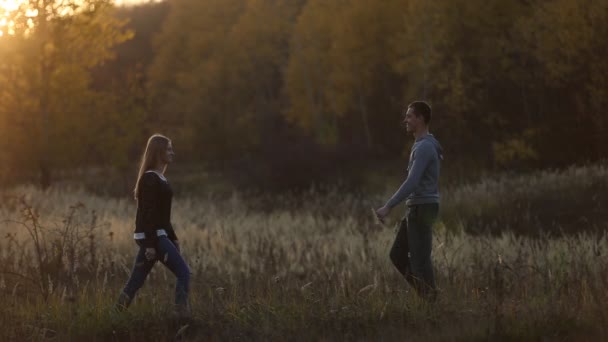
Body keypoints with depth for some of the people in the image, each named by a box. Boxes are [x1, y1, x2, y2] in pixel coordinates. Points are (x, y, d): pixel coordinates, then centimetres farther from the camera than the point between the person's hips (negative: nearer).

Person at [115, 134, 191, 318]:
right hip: (152, 236, -10)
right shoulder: (150, 179, -13)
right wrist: (150, 244, -23)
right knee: (183, 272, -8)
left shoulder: (159, 178, 17)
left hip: (158, 235, 10)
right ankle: (182, 315, -11)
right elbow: (148, 213, -19)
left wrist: (173, 238, 24)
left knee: (136, 279, 8)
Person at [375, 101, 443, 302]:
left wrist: (388, 207, -26)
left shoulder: (424, 147, -18)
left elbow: (412, 183, -25)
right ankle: (426, 296, 12)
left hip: (421, 210, -10)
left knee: (420, 259, -5)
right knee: (398, 256, 10)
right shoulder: (426, 146, 17)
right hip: (418, 210, 10)